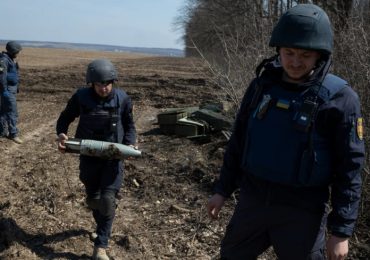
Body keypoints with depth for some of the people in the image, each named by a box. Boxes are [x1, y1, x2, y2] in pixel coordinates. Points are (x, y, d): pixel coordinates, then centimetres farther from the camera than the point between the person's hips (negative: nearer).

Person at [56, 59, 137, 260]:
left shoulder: (122, 99, -9)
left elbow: (129, 126, 5)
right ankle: (103, 226, 46)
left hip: (113, 157, -1)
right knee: (92, 198, 16)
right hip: (89, 156, 2)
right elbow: (65, 118, 5)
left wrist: (129, 145, -13)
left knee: (108, 199, -13)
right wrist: (61, 134, -16)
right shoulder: (81, 97, -10)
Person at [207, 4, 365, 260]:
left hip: (302, 211, -4)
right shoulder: (261, 85, -1)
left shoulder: (340, 99, -13)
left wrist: (341, 230, -11)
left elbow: (349, 169, -11)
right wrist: (223, 189, 10)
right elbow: (238, 141, 8)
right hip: (252, 200, 4)